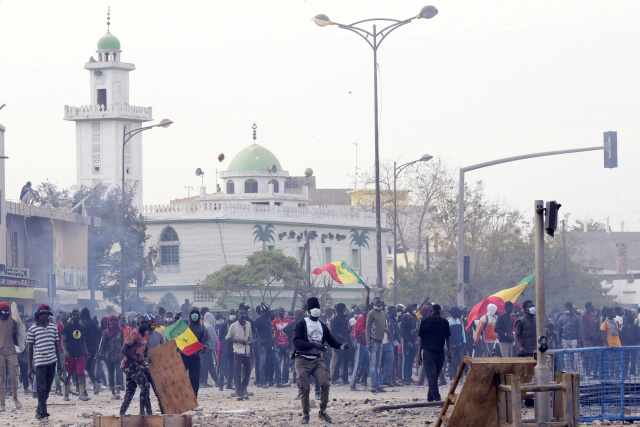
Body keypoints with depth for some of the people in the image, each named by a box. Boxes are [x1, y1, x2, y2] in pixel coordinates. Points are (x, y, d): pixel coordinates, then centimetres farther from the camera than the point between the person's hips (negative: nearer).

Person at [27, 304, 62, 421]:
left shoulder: (53, 328, 11)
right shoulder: (32, 329, -1)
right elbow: (29, 349, 0)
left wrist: (59, 362, 12)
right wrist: (30, 367, -4)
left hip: (52, 362, 4)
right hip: (39, 363, -4)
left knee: (47, 389, 9)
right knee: (41, 389, -8)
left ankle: (39, 410, 23)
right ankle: (43, 414, -8)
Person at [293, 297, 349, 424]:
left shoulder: (322, 326, 14)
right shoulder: (301, 324, -4)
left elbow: (331, 341, 18)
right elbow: (296, 342, -17)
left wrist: (341, 346, -5)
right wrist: (314, 345, -27)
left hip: (317, 360, 4)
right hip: (302, 360, -4)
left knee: (325, 383, -15)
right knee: (305, 388, -7)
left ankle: (322, 412, -1)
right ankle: (305, 415, 9)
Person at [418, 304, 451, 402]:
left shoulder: (444, 323, 6)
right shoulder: (424, 322, 1)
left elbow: (448, 338, 10)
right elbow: (420, 338, 5)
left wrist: (449, 352, 2)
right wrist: (419, 354, 2)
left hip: (440, 353, 3)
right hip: (428, 352, -3)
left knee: (435, 376, 6)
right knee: (432, 375, -12)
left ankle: (430, 397, 16)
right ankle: (437, 398, -18)